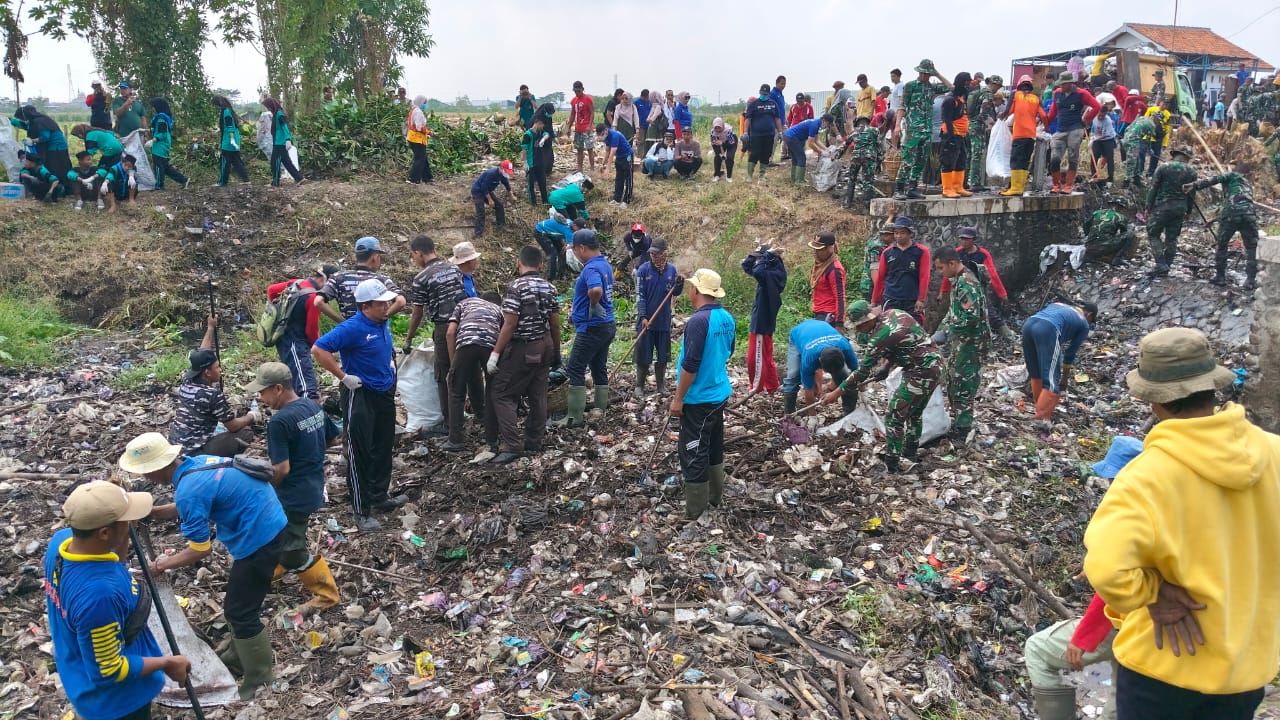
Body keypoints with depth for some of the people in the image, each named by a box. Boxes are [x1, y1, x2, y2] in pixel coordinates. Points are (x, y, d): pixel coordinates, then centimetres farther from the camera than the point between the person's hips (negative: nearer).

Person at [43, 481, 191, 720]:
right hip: (114, 699, -7)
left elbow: (115, 570, 4)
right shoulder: (98, 594, -41)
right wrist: (166, 663, -15)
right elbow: (107, 672, -27)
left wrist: (123, 538, -10)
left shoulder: (61, 540, -17)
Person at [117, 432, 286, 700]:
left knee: (240, 612, 1)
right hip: (268, 525, 10)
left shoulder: (189, 489, -23)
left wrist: (163, 564, 0)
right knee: (238, 603, 25)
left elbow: (200, 549, -15)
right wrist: (150, 512, 11)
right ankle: (238, 658, 42)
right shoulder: (195, 464, 5)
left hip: (259, 537, -10)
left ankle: (260, 684, 12)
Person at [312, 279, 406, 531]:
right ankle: (362, 511, 7)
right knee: (360, 453, -1)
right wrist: (343, 377, -23)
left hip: (385, 393, 8)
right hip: (360, 395, -8)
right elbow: (318, 350, -27)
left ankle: (380, 497, 33)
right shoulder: (353, 328, -21)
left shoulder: (383, 323, 4)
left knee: (383, 448, 18)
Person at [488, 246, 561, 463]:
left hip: (522, 349, -7)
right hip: (544, 346, 7)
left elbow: (510, 324, -18)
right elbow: (555, 324, 8)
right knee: (537, 395, 13)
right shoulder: (549, 287, 5)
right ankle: (534, 442, 21)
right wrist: (556, 353, 18)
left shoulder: (516, 287, -14)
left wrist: (495, 353, -14)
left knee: (501, 393, 0)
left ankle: (512, 444, -7)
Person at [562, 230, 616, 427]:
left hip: (591, 329, -10)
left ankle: (574, 418, -4)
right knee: (599, 368, 15)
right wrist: (576, 314, 20)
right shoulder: (605, 265, 11)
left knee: (574, 370, -4)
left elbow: (596, 290, -41)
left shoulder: (591, 268, -20)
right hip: (606, 326, 10)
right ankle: (601, 409, 22)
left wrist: (593, 307, -22)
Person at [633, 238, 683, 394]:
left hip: (664, 321, 3)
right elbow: (640, 295, -9)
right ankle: (640, 385, 16)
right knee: (643, 355, 2)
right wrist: (643, 317, -17)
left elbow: (675, 293, 9)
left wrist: (680, 284, -13)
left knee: (663, 355, 11)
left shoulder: (671, 269, 2)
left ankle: (661, 384, 25)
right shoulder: (643, 269, -7)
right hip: (646, 320, -3)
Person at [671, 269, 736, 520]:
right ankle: (714, 497, 35)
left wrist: (678, 398, -17)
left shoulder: (698, 321, -23)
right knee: (714, 447, 21)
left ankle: (695, 512, 9)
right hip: (719, 393, 9)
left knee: (693, 454, 1)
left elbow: (690, 365, -25)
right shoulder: (727, 318, 4)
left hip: (698, 398, -9)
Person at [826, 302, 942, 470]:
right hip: (935, 362, 10)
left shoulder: (879, 338, -19)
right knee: (915, 414, 22)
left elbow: (862, 373, -14)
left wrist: (836, 393, -7)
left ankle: (890, 466, 3)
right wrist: (887, 363, 20)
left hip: (920, 372, -10)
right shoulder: (893, 313, 3)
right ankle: (909, 458, 34)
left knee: (894, 418, -2)